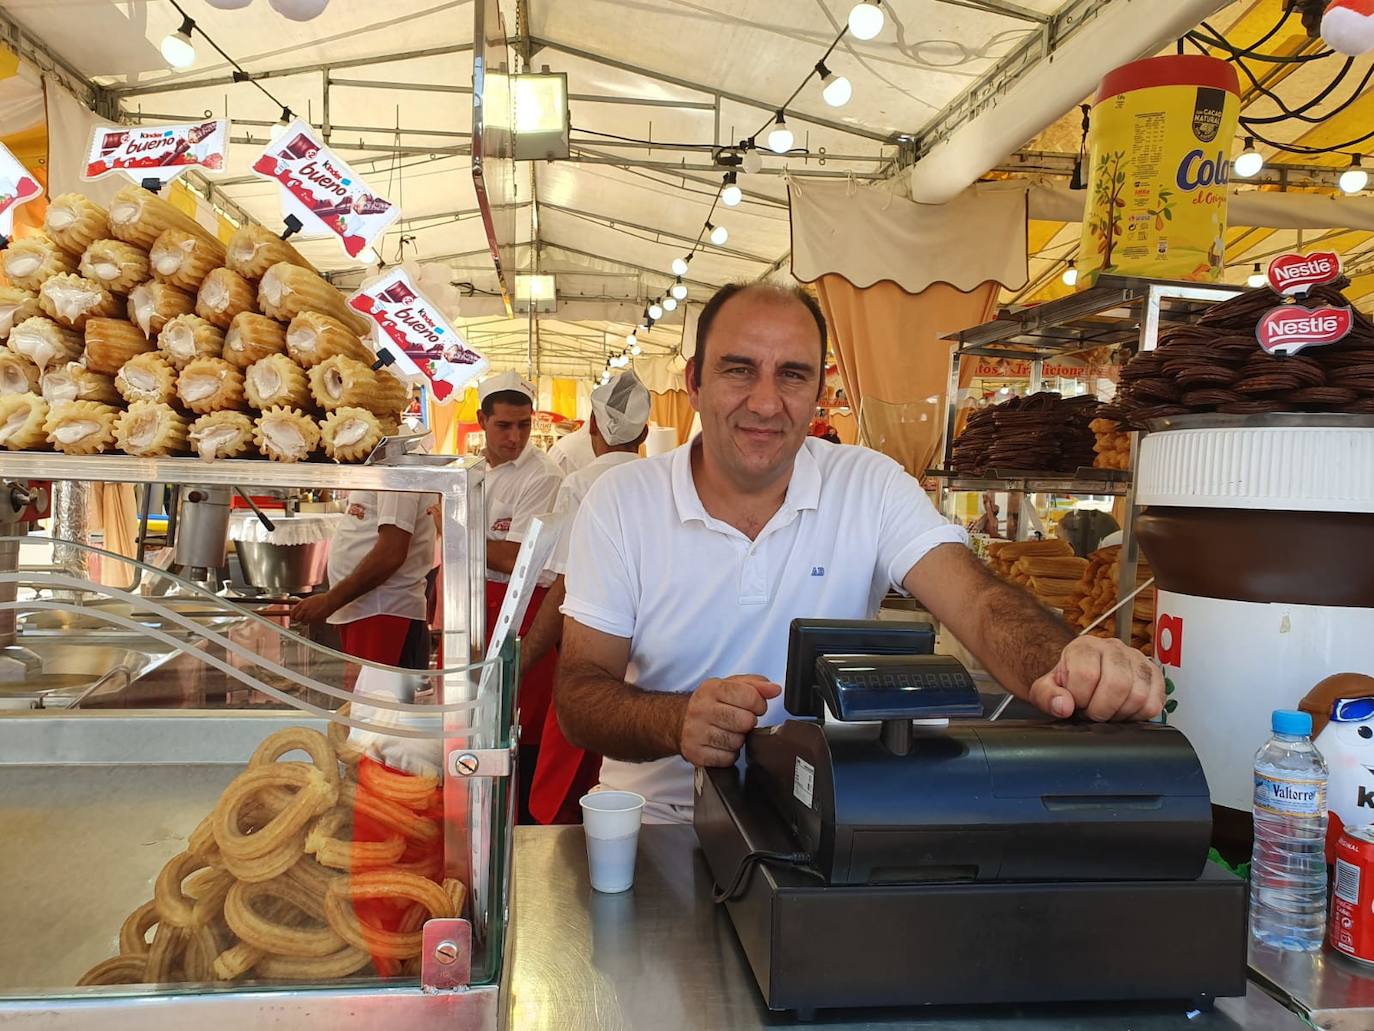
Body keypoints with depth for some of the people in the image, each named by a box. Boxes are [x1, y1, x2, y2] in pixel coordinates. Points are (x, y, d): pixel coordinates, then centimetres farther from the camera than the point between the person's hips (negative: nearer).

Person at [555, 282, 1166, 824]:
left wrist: (1066, 671, -37)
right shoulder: (620, 501, -4)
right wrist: (679, 721, -28)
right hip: (655, 822, 0)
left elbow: (977, 601, -15)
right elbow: (578, 696, -7)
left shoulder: (870, 487, -2)